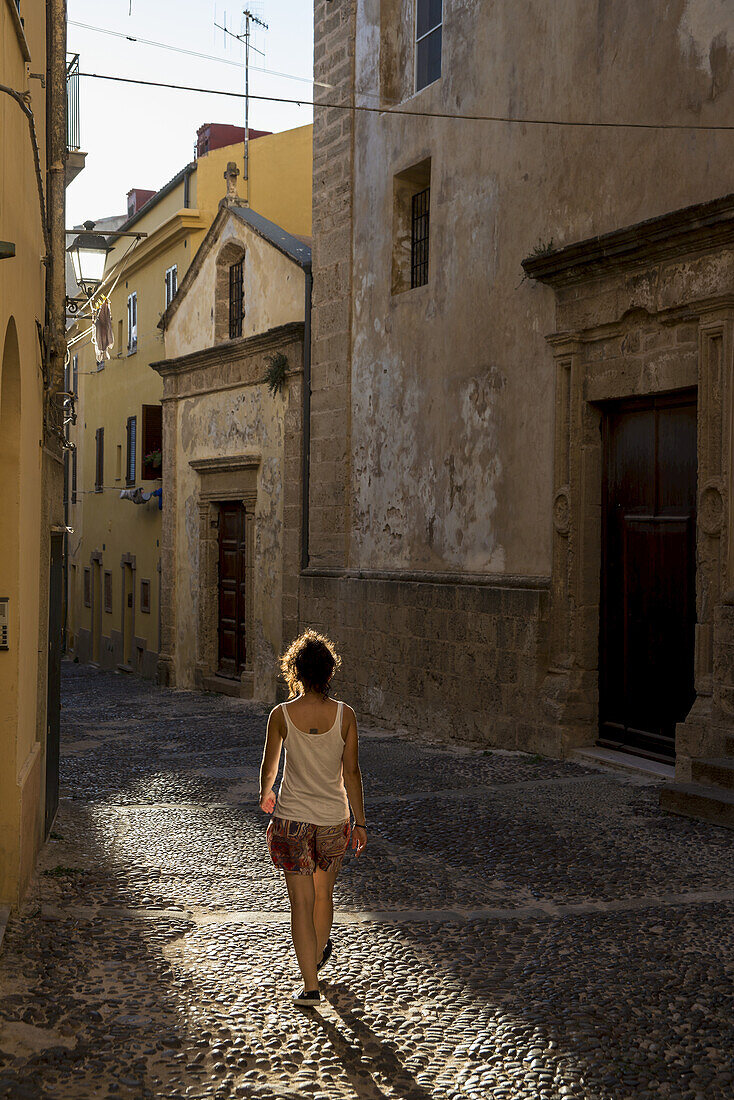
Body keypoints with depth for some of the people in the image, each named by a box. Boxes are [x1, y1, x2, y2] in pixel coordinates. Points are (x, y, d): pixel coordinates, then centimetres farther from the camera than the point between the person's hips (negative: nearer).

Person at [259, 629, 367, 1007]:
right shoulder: (344, 714, -10)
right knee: (324, 892, 24)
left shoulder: (282, 714, -10)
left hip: (291, 818, -2)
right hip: (333, 818, 2)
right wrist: (360, 822, 3)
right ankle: (317, 954, 47)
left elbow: (269, 766, 3)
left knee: (301, 901, 4)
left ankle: (310, 985, 3)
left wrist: (266, 795, 24)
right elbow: (351, 772, -6)